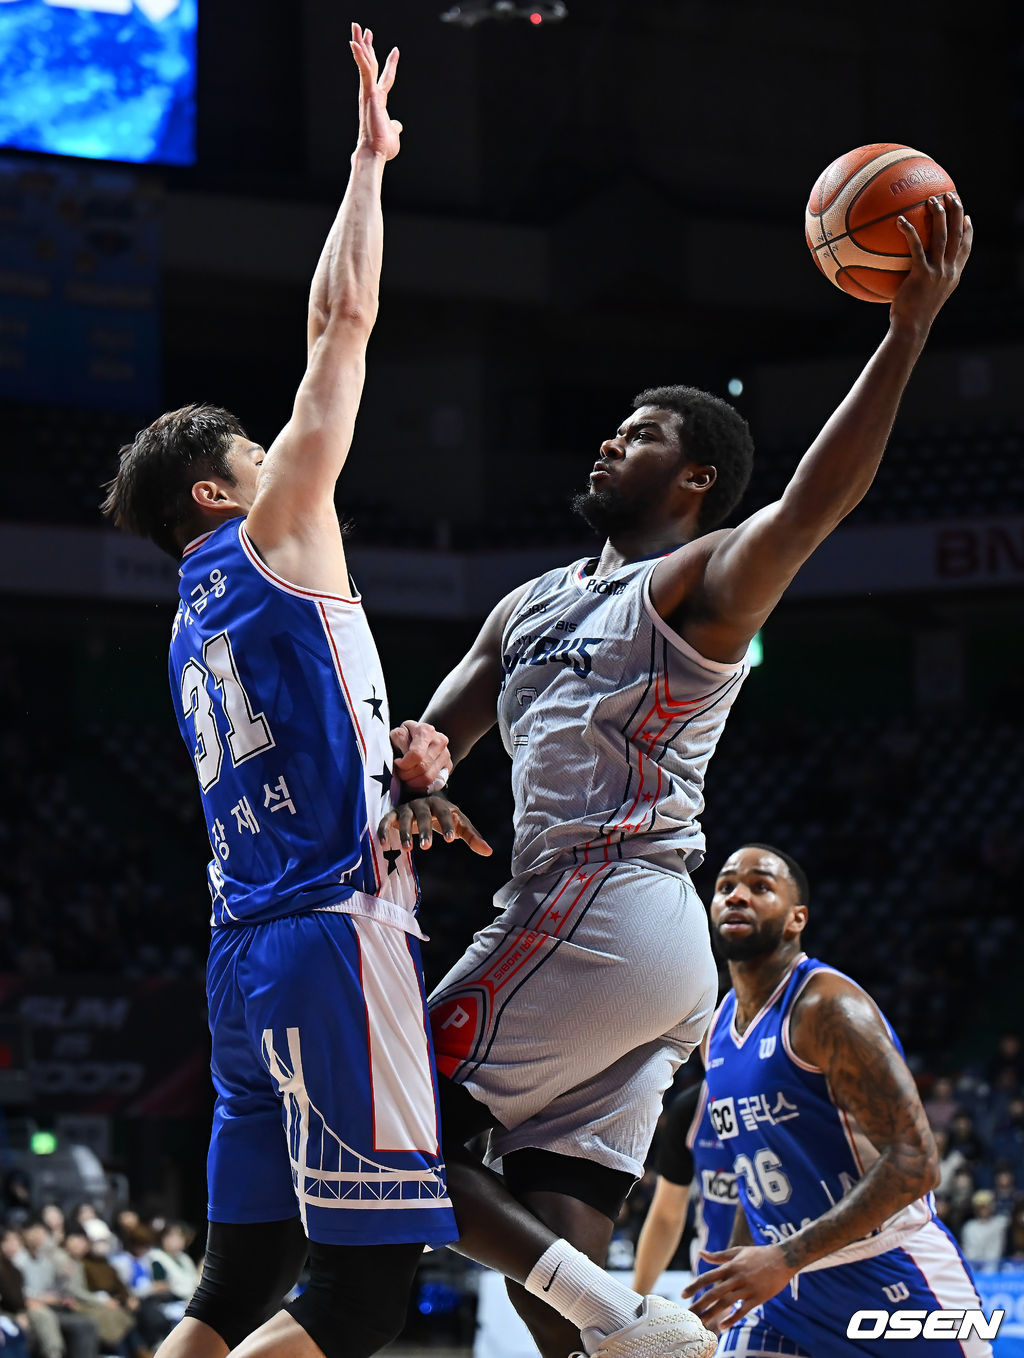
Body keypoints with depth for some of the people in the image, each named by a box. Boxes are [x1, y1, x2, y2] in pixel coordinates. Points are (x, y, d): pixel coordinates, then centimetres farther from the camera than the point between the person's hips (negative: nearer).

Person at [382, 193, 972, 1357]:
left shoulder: (699, 584, 0)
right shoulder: (531, 606, 24)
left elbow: (811, 506, -20)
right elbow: (428, 736, 18)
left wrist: (906, 331, -30)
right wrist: (402, 796, -8)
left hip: (603, 909, -8)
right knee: (558, 1230, 2)